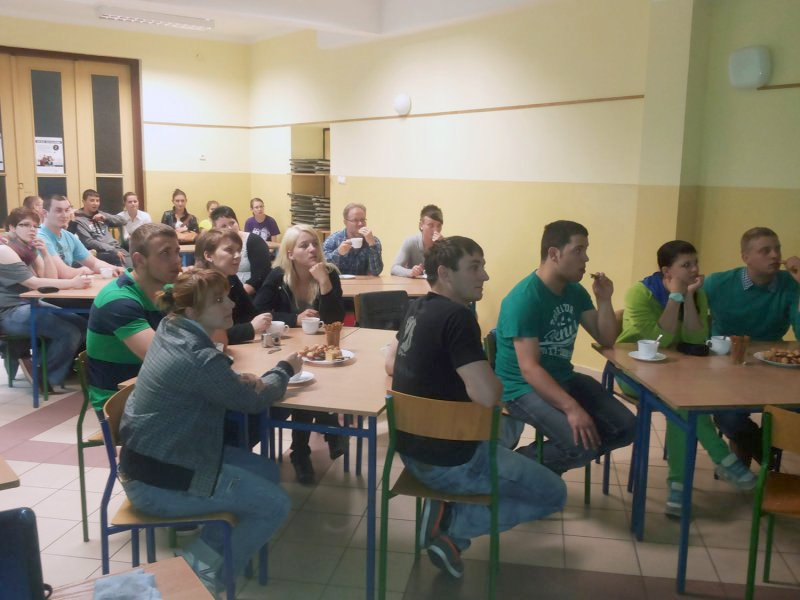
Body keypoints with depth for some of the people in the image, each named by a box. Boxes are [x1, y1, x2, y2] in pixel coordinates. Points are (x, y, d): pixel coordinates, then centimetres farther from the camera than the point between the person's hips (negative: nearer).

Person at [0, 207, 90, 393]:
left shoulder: (29, 249, 11)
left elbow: (51, 278, 7)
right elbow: (33, 283, -25)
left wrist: (45, 252, -7)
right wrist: (72, 283, -33)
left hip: (31, 304, 9)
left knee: (80, 324, -3)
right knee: (69, 332, -22)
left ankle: (49, 365, 13)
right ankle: (47, 377, 0)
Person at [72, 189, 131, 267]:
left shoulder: (100, 214, 20)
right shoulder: (79, 220, 1)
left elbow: (124, 221, 16)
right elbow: (89, 242, -10)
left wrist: (106, 218, -2)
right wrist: (113, 251, -18)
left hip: (116, 247, 6)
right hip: (101, 252, -6)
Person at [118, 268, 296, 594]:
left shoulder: (171, 329, 0)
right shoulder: (198, 358, -28)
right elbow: (254, 400, -14)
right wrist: (285, 369, 4)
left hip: (158, 455, 10)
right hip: (157, 481, -10)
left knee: (267, 470, 13)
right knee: (275, 504, -5)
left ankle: (202, 553, 18)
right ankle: (206, 570, 13)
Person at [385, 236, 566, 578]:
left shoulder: (418, 309, 5)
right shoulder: (457, 316, -22)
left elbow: (391, 365, 20)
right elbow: (487, 395, -29)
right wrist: (496, 385, -6)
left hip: (413, 448, 8)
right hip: (449, 460, -8)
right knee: (554, 494, 9)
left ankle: (451, 514, 13)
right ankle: (452, 523, -1)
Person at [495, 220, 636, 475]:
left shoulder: (576, 291, 3)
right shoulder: (524, 299, -22)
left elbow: (607, 340, 8)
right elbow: (529, 369, -27)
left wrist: (604, 300, -8)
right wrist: (572, 408, -36)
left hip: (564, 378, 9)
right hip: (525, 388, -8)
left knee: (625, 427, -1)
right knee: (583, 444, -26)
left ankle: (548, 455, 11)